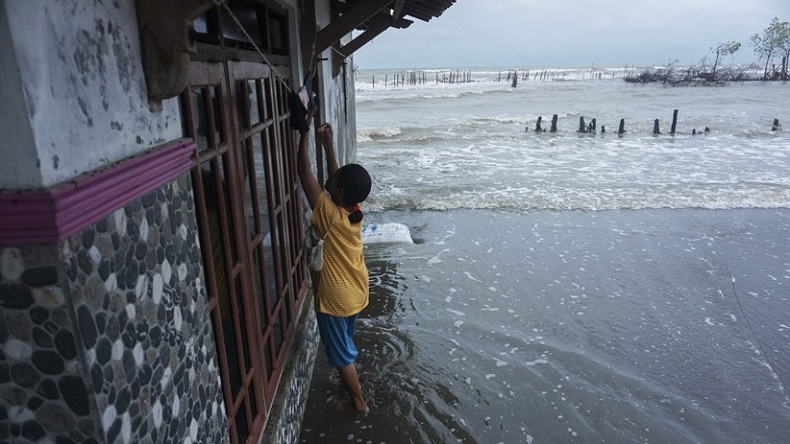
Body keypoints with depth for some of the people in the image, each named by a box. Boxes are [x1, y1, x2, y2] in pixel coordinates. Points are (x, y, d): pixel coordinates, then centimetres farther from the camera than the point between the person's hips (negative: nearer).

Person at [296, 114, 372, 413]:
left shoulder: (329, 214, -29)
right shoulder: (355, 211, -10)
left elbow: (304, 172, -26)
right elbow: (336, 177, 6)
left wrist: (304, 132, -20)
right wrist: (328, 145, 3)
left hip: (335, 298, -7)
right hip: (356, 292, 7)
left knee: (340, 352, 13)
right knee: (344, 343, 30)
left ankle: (358, 401, 30)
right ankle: (352, 380, 50)